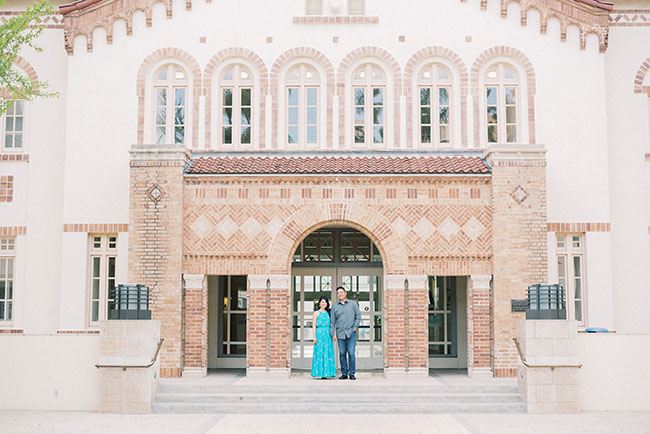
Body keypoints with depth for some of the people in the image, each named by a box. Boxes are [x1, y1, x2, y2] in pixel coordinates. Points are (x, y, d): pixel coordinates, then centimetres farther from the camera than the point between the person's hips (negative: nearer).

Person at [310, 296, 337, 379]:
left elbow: (331, 325, 17)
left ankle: (326, 372, 5)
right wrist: (314, 336, -9)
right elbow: (314, 325, 0)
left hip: (328, 335, 5)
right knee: (320, 353, -6)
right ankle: (320, 372, -5)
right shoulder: (316, 313, 4)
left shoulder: (328, 313, 16)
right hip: (320, 334, -5)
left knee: (328, 353, 2)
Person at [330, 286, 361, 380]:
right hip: (340, 334, 2)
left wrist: (354, 328, -3)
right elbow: (333, 322, 12)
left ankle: (352, 373, 0)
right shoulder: (335, 307, 12)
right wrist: (332, 334, 5)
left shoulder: (353, 304, 8)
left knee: (351, 353, -7)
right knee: (342, 354, 2)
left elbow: (358, 317, 7)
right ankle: (344, 374, 9)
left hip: (351, 333, -2)